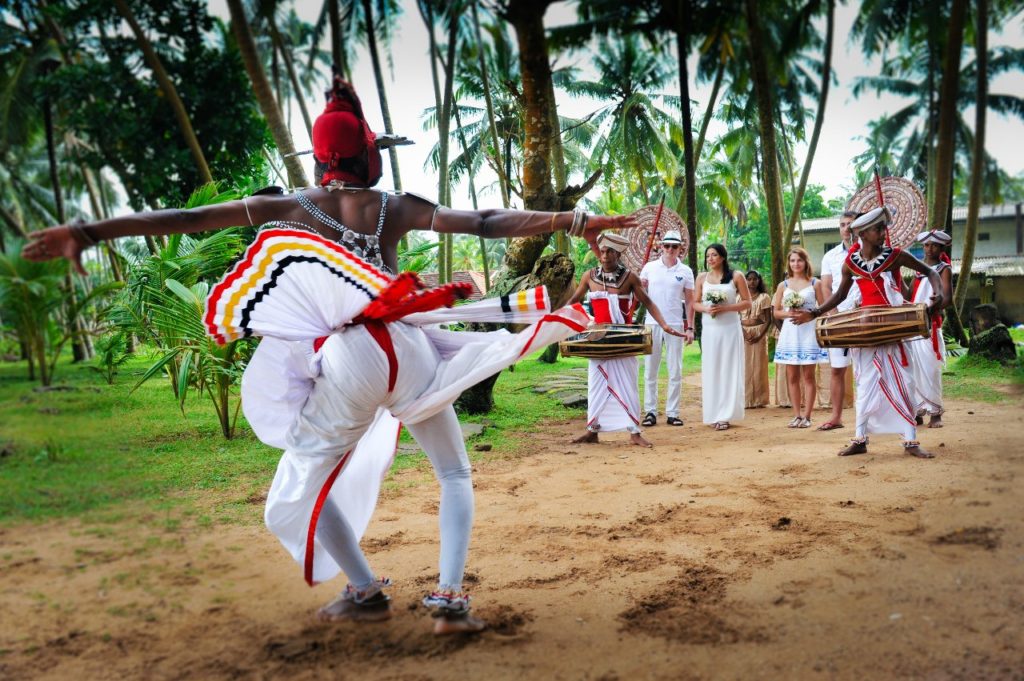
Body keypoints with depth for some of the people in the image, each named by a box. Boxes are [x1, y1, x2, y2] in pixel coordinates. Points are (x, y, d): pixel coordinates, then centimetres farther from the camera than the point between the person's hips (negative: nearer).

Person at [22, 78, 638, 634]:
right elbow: (486, 222, 2)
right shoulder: (397, 207, 8)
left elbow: (186, 218, 6)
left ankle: (366, 592, 20)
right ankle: (450, 598, 7)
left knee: (301, 488, 18)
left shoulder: (289, 208, 8)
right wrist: (574, 221, 4)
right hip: (410, 347, 2)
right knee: (455, 474, 20)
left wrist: (88, 232, 9)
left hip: (348, 362, -2)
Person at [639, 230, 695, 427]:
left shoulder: (685, 271, 5)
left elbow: (689, 302, 6)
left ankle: (672, 413, 8)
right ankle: (650, 411, 8)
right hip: (652, 324, 0)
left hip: (675, 325, 0)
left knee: (675, 372, 2)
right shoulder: (649, 267, 5)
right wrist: (640, 288, -14)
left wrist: (690, 328, 0)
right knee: (650, 370, 3)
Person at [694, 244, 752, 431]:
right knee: (711, 371, 3)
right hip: (709, 330, 2)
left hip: (730, 329, -2)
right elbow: (695, 303, 10)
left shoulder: (736, 276, 0)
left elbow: (747, 302, -1)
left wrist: (725, 308, -14)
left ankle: (725, 415, 5)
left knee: (728, 370, 0)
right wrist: (706, 309, -11)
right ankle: (714, 414, 10)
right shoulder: (702, 277, 7)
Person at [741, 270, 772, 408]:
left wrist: (760, 335, -14)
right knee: (744, 365, 0)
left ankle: (758, 399, 5)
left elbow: (768, 320, -1)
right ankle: (746, 399, 6)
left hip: (759, 332, -2)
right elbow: (736, 318, 5)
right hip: (743, 333, 2)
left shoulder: (764, 297, 3)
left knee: (758, 364, -2)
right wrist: (743, 332, -11)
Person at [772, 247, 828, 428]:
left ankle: (806, 416, 2)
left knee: (808, 376, -1)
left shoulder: (815, 284, 3)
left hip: (808, 332, -2)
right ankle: (796, 415, 11)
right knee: (792, 377, 4)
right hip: (790, 332, 3)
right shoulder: (783, 285, 10)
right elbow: (776, 311, 10)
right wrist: (788, 313, -8)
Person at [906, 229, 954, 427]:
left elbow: (948, 299, -10)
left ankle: (935, 413, 1)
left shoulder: (944, 269, 2)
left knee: (930, 370, -7)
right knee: (913, 370, 4)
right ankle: (918, 411, 10)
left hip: (930, 325, -5)